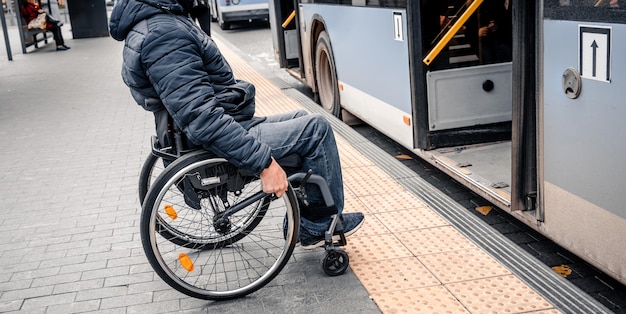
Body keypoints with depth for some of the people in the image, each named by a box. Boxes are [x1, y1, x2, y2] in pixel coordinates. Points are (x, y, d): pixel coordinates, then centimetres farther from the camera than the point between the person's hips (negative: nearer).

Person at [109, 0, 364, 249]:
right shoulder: (163, 33, -25)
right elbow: (201, 117, -31)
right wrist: (264, 163, -29)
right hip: (221, 147, -10)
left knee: (302, 121, 20)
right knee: (316, 130, -4)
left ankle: (304, 223, 22)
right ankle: (323, 226, 13)